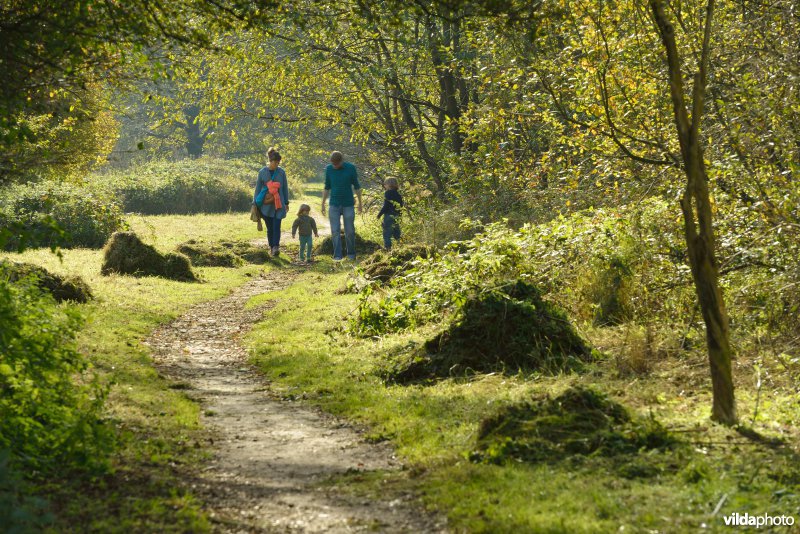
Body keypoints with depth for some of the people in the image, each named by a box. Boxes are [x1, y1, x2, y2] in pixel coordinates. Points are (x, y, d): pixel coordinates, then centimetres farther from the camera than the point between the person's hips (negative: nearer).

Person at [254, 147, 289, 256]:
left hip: (278, 204, 0)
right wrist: (255, 204, 6)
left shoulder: (281, 172, 3)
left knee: (276, 226, -13)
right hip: (266, 205, 0)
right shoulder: (262, 172, 1)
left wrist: (286, 203, 12)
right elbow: (258, 189, 7)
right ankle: (271, 247, 17)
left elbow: (285, 188, 11)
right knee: (270, 228, 5)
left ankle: (276, 247, -20)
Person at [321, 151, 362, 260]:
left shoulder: (350, 168, -6)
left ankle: (351, 254, 18)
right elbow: (327, 187, 9)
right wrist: (323, 204, 8)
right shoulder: (329, 169, -1)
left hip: (348, 205, -1)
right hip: (334, 205, 1)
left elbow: (356, 186, 3)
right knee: (335, 231, -4)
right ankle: (337, 256, 0)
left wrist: (360, 203, 4)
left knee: (349, 231, 3)